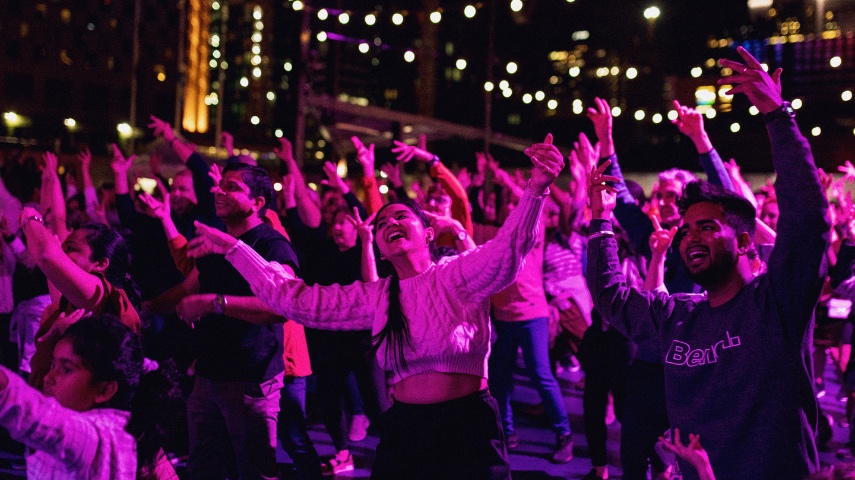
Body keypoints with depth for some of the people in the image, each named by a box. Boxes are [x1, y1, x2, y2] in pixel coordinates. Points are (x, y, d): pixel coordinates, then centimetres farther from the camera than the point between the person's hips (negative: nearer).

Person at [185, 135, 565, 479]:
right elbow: (296, 299, 8)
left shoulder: (458, 275, -6)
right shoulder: (375, 297, 7)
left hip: (469, 427, -4)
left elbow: (504, 254, -26)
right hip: (404, 427, 4)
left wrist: (535, 190, -44)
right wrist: (232, 248, 8)